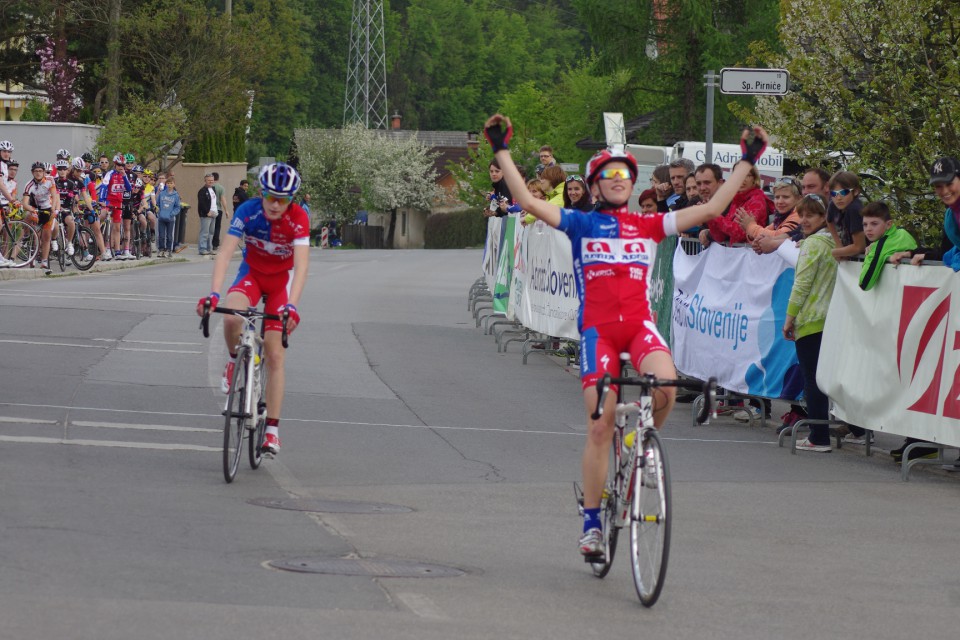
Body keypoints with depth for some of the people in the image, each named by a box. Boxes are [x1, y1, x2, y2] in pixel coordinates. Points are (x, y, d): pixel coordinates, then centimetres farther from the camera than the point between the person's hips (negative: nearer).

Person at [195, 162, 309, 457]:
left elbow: (301, 264, -35)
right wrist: (213, 293, -44)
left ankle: (272, 428, 3)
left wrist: (291, 306, -49)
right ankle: (235, 360, 0)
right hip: (252, 273, 1)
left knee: (275, 355, -5)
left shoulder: (298, 219, -27)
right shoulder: (247, 211, -24)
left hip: (282, 279, -1)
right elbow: (226, 253, -30)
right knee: (231, 318, -33)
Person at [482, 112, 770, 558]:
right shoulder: (581, 224, 5)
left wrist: (747, 161, 8)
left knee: (665, 382, -30)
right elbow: (529, 202, -7)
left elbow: (711, 209, 9)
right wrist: (501, 151, -12)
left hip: (640, 324, 1)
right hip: (598, 329, -1)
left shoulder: (648, 226, 10)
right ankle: (592, 521, 8)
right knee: (600, 427, -5)